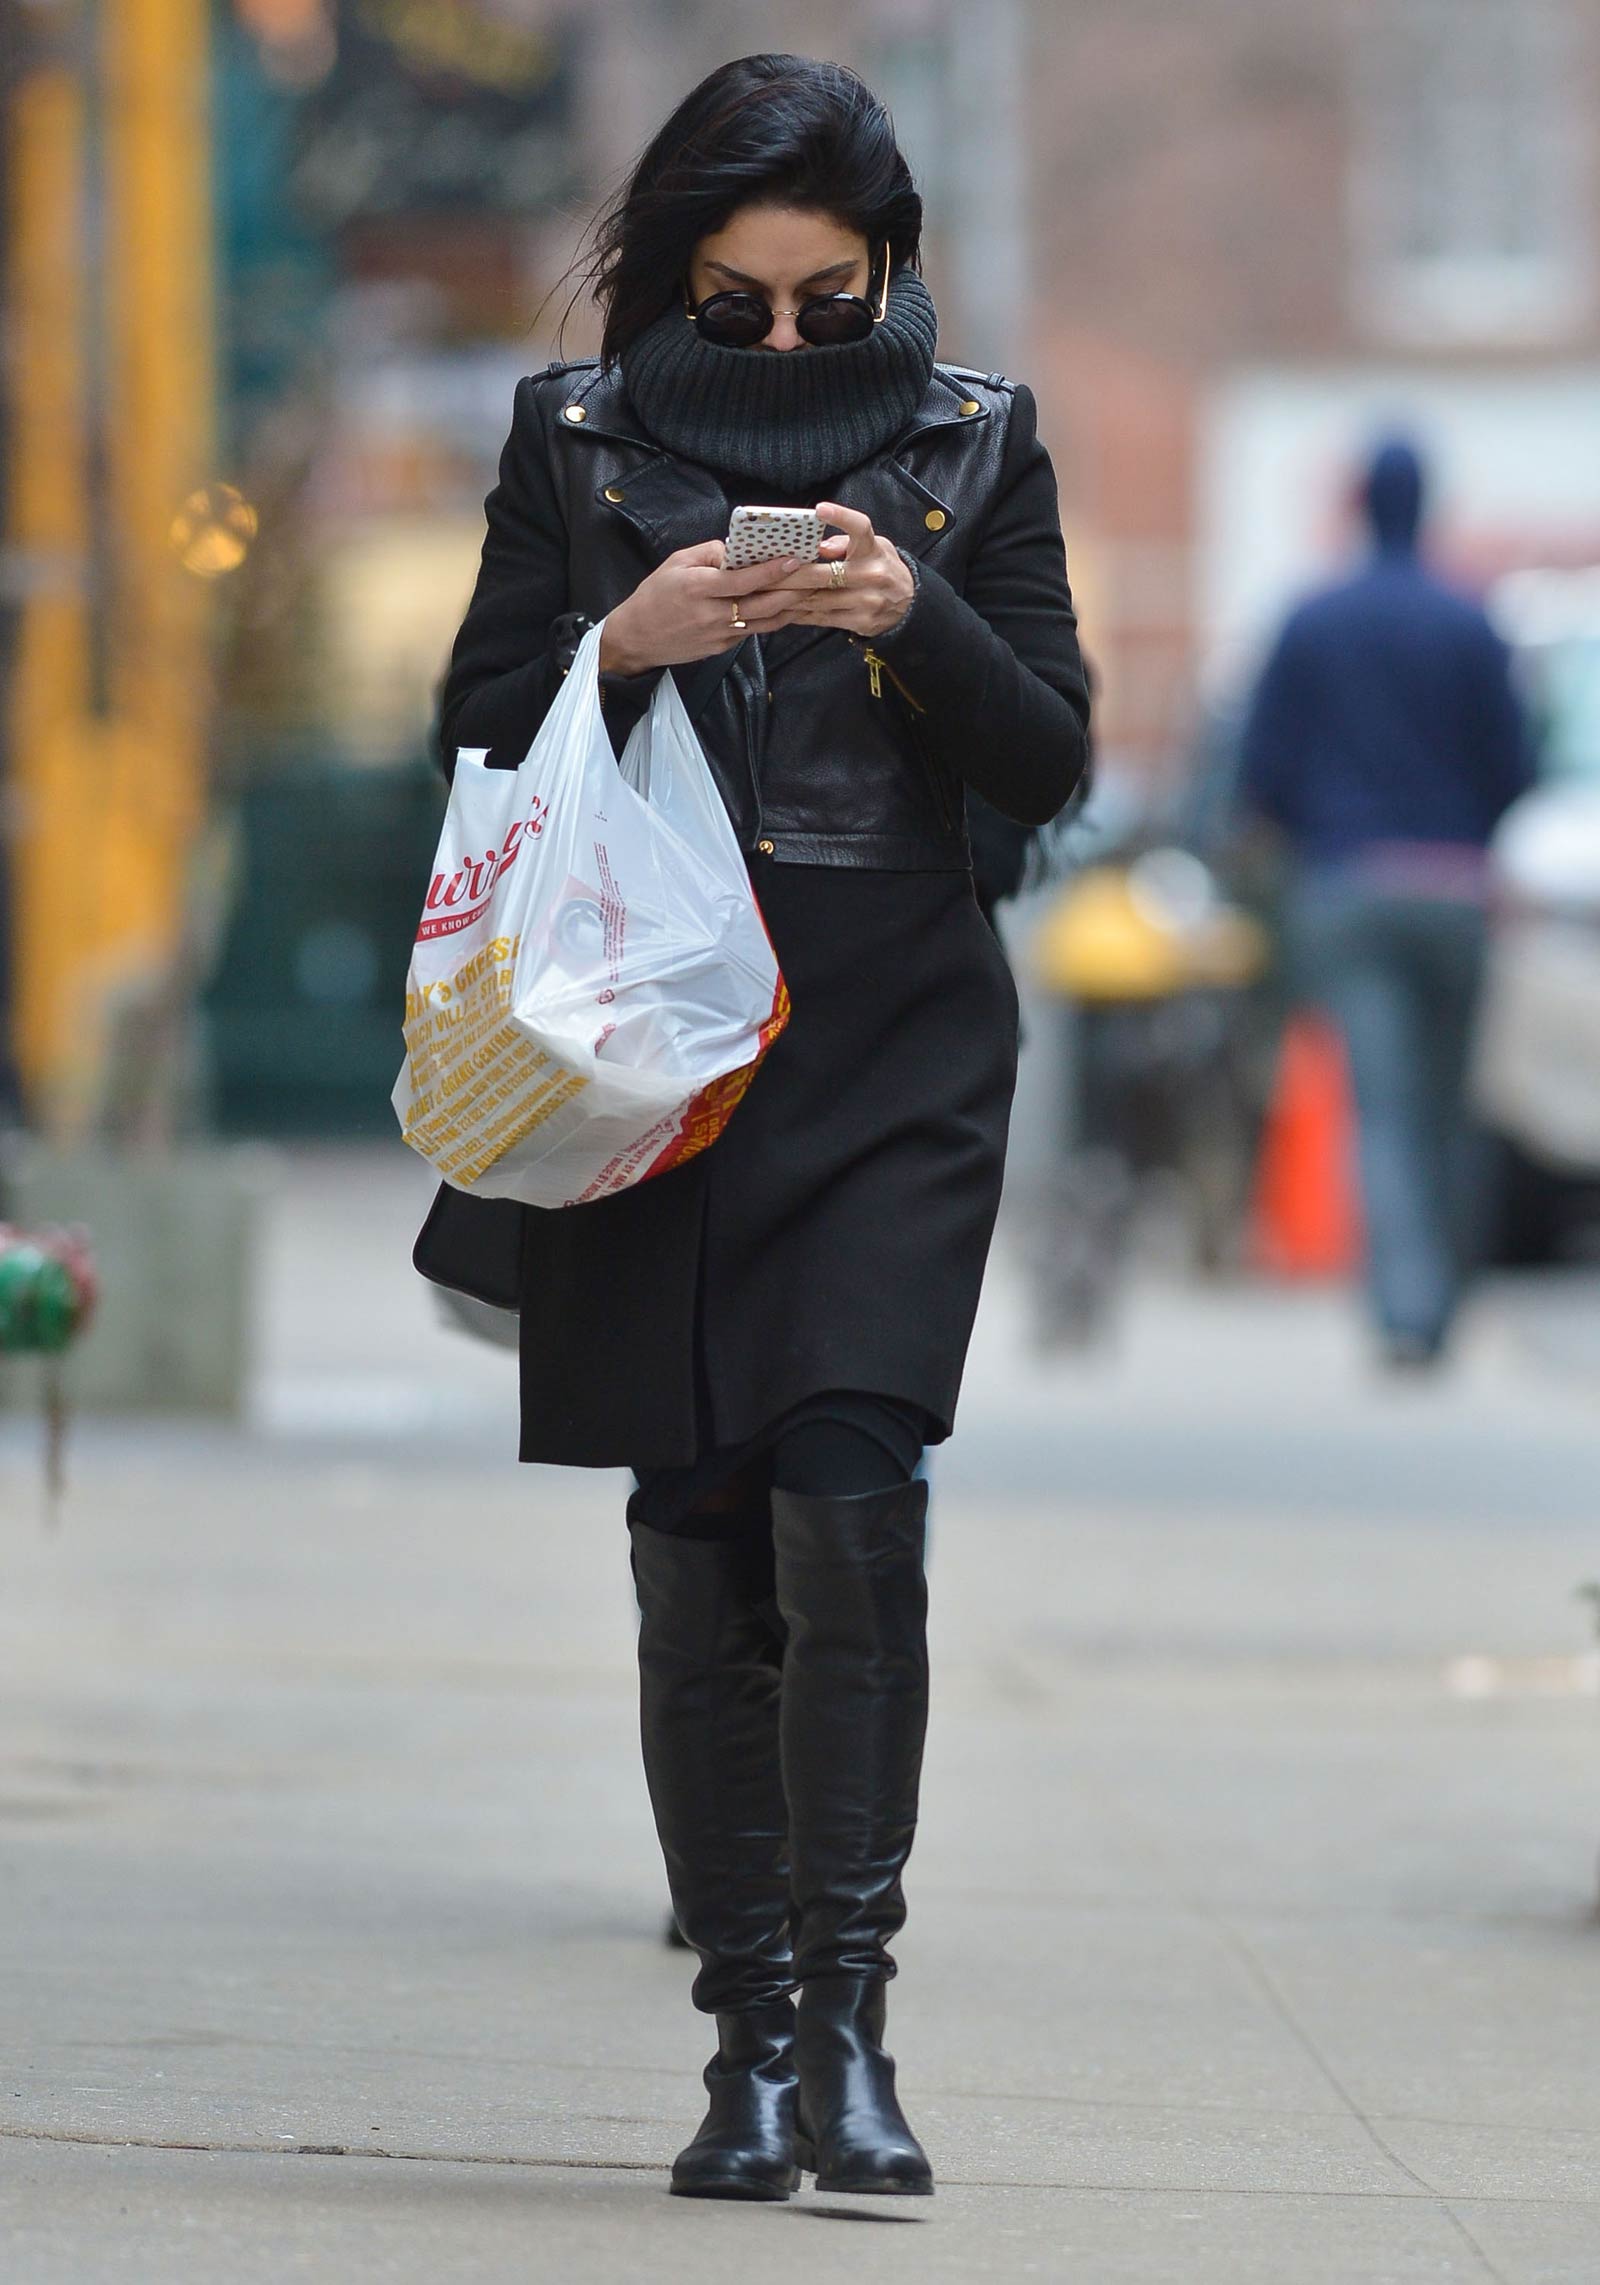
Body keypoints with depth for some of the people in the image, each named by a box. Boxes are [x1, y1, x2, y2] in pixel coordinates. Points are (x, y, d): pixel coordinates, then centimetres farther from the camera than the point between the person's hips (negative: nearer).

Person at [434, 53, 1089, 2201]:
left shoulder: (974, 440, 6)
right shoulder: (576, 437, 7)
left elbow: (1049, 758, 4)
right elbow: (478, 739, 7)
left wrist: (913, 614, -14)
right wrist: (624, 641, -12)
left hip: (894, 1053, -1)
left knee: (845, 1497, -17)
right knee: (702, 1541, 0)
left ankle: (849, 2015, -12)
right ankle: (751, 2040, 6)